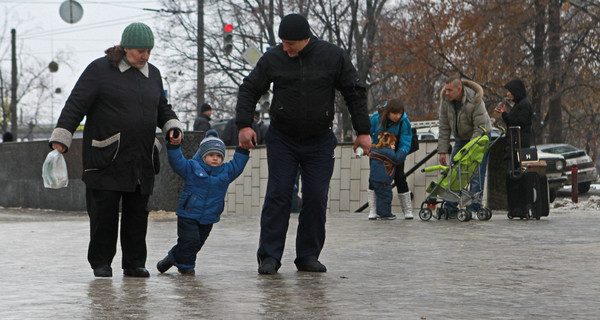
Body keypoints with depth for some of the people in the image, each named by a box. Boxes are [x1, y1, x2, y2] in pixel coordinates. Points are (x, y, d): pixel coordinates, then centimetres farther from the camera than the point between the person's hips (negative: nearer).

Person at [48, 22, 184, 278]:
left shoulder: (153, 74, 16)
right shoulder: (100, 70, -2)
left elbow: (162, 108, 27)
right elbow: (76, 104, -6)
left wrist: (173, 126, 7)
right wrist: (61, 137, -13)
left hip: (142, 159, 5)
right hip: (106, 158, -5)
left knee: (137, 213, 5)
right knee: (104, 211, -3)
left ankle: (134, 263, 13)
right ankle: (101, 262, 8)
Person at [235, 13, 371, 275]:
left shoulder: (333, 57, -4)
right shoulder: (272, 59, -4)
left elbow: (355, 93, 4)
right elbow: (249, 89, 5)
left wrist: (363, 131, 2)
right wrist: (244, 124, -7)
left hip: (320, 142, 0)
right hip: (281, 140, 0)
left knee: (316, 199, -1)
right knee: (278, 196, -6)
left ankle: (309, 256, 8)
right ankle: (269, 257, -3)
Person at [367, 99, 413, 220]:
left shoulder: (404, 122, -25)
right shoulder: (376, 118, -23)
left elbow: (405, 143, -25)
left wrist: (401, 154, -43)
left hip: (395, 154, -1)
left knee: (400, 178, -6)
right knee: (373, 178, -7)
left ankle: (408, 210, 4)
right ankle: (372, 210, -2)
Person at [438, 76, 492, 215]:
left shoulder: (475, 101, -27)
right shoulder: (445, 101, -11)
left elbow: (480, 128, -25)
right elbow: (444, 128, -6)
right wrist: (442, 151, -11)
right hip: (461, 139, 5)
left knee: (476, 174, -13)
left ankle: (473, 208, -12)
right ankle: (450, 208, 4)